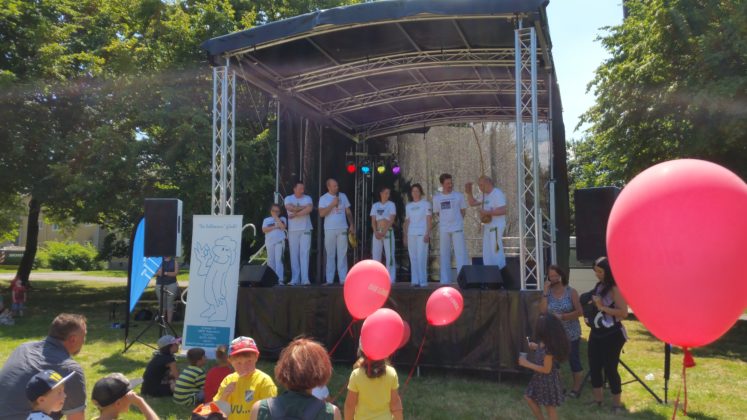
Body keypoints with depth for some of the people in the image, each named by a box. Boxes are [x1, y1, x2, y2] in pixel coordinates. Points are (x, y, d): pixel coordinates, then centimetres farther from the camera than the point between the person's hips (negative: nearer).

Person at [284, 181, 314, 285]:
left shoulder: (307, 198, 8)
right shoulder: (288, 198, 8)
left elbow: (309, 209, -11)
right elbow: (289, 207, -13)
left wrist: (295, 214, -13)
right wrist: (303, 207, -6)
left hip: (305, 229, 0)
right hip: (293, 230, 1)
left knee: (304, 253, -7)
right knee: (294, 254, 0)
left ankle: (305, 279, -10)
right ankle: (295, 279, 1)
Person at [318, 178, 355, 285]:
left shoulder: (343, 196, 10)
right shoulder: (323, 198, 1)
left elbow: (348, 211, 13)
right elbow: (321, 214, -9)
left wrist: (351, 224, 6)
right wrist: (332, 204, -12)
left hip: (342, 229, 2)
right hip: (329, 230, -2)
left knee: (342, 254, 0)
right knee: (330, 255, 1)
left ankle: (343, 278, 0)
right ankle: (329, 279, 4)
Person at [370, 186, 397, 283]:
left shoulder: (391, 204, 3)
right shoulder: (375, 205, 11)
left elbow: (391, 220, -7)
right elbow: (373, 221, 5)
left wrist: (384, 232, -16)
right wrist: (376, 232, -10)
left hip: (388, 232, -3)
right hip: (377, 233, 3)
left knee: (389, 255, -6)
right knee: (375, 255, 2)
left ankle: (390, 279, -5)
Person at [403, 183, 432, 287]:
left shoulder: (426, 204, 6)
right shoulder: (408, 206, 17)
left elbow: (429, 220, 0)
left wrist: (427, 234, -10)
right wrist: (405, 236, 12)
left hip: (422, 234, -4)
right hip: (411, 234, 4)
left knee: (421, 258, -10)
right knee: (413, 258, 1)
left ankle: (423, 281, -7)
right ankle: (414, 281, 4)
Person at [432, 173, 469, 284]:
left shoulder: (458, 196, 3)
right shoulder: (436, 198, 5)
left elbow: (463, 210, 11)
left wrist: (456, 220, 11)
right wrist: (446, 220, 11)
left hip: (457, 229, -2)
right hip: (443, 230, 2)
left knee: (461, 253, -6)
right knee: (444, 255, 5)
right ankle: (445, 280, 11)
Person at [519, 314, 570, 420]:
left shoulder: (548, 348, -31)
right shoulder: (544, 343, -5)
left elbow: (546, 369, -26)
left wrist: (527, 363, -23)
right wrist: (536, 347, 4)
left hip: (548, 380, -9)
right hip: (540, 379, 9)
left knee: (549, 406, 9)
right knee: (529, 397, 19)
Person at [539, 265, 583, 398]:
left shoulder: (571, 292, -8)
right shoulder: (548, 292, 0)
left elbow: (579, 312, -11)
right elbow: (542, 311, -11)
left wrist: (562, 317, -20)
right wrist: (545, 292, -14)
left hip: (571, 334, -3)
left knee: (574, 359, 7)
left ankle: (576, 387, 22)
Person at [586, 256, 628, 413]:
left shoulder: (615, 289, -16)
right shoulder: (599, 286, 9)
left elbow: (624, 313, -23)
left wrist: (602, 307, -23)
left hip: (612, 335, -8)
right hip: (596, 333, 8)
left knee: (610, 368, -1)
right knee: (594, 367, 12)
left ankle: (617, 405, 14)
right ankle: (597, 400, 27)